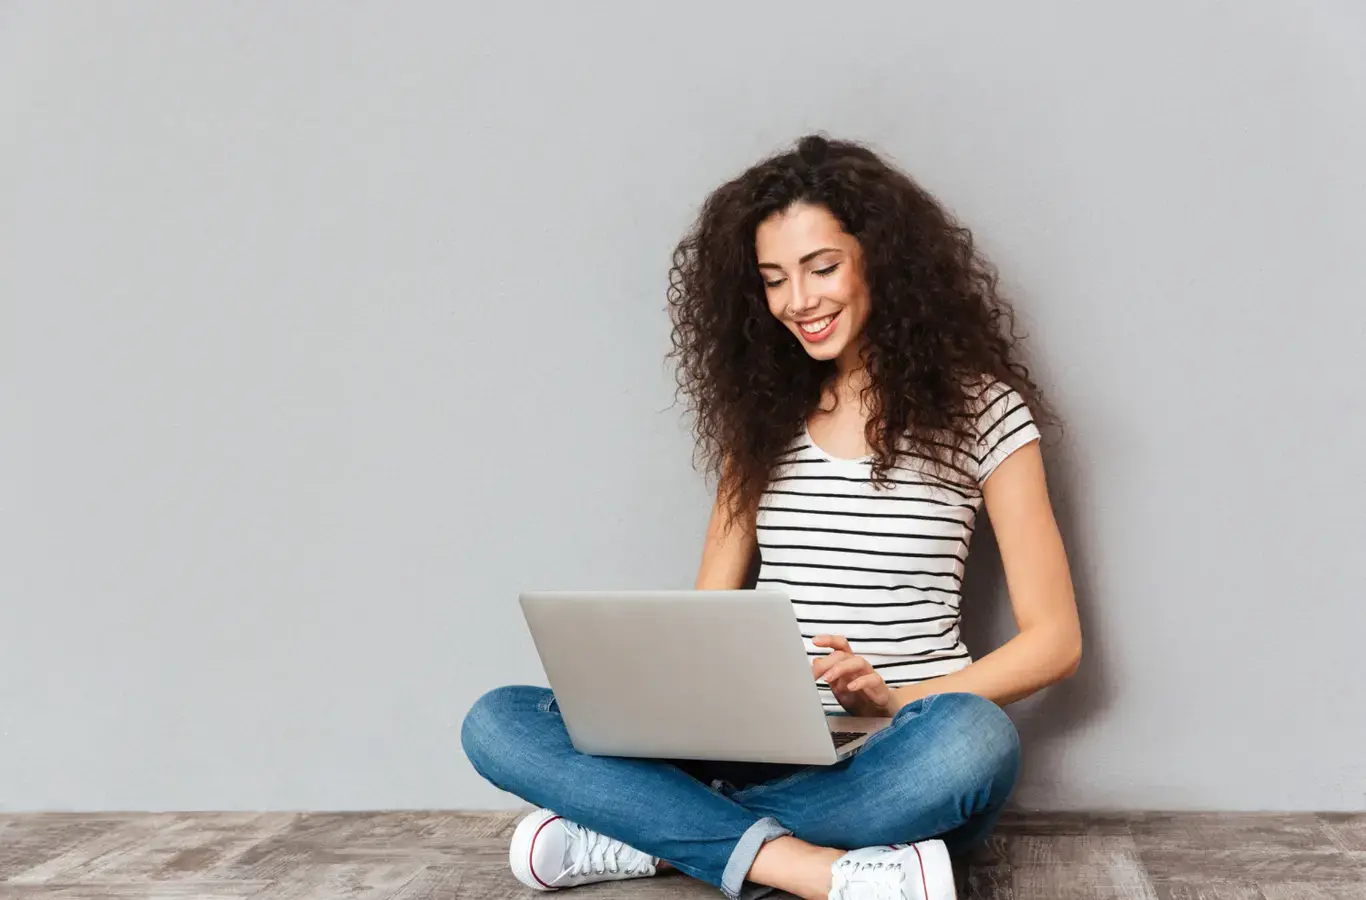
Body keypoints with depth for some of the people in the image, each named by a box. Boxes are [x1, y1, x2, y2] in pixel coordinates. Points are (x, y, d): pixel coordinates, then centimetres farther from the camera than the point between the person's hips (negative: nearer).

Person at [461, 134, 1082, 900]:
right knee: (498, 723, -17)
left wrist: (895, 700, -16)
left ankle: (648, 833, -24)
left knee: (972, 740, -39)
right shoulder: (761, 411, 13)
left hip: (895, 770, -3)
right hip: (761, 751, 3)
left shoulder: (977, 408, 1)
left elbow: (1054, 640, -1)